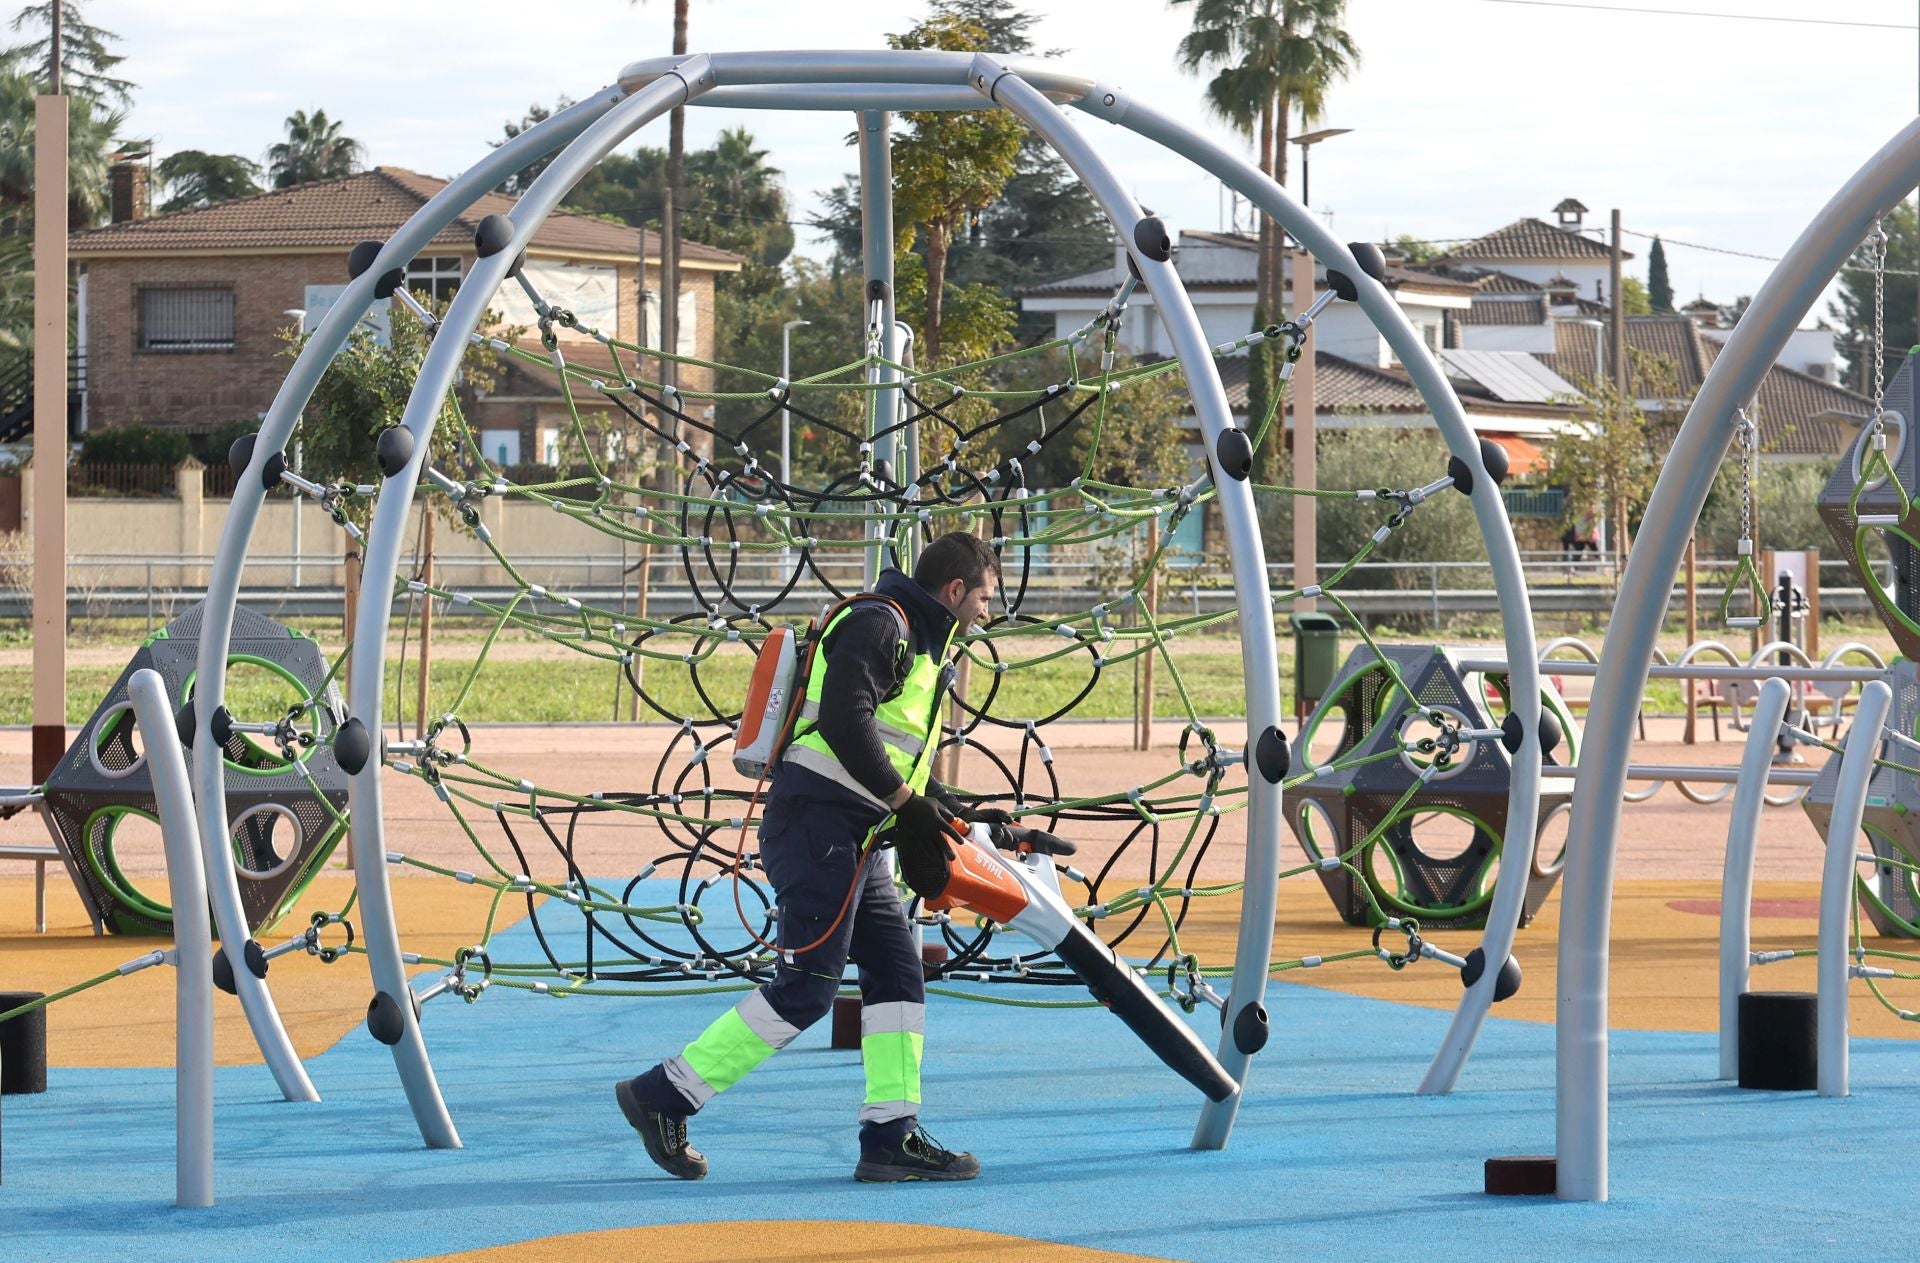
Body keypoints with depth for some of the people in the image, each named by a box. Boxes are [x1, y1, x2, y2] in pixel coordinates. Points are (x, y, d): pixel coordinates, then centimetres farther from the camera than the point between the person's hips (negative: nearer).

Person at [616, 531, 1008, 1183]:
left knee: (897, 969, 5)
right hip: (816, 820, -11)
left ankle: (890, 1139, 4)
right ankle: (661, 1097, -6)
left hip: (854, 838, 11)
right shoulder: (880, 624, -9)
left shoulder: (918, 643, 23)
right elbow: (845, 723, -22)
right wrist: (912, 807, -19)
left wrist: (956, 812, 19)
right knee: (806, 986, -11)